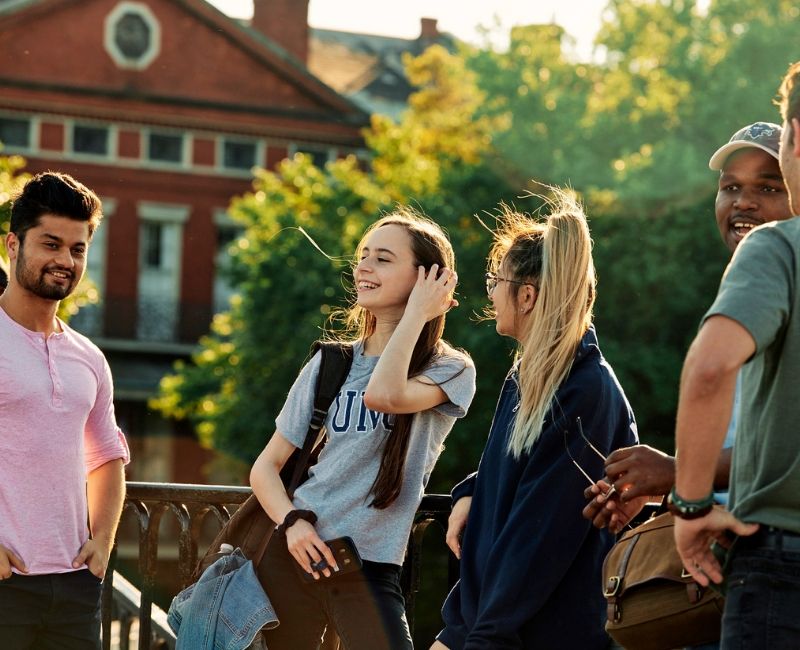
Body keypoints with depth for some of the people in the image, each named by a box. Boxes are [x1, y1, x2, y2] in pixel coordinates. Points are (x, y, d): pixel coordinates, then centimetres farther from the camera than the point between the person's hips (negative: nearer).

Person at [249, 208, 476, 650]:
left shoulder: (449, 370, -1)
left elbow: (383, 395, -24)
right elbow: (266, 467, 10)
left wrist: (416, 313, -11)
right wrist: (292, 522, -10)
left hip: (369, 570, -3)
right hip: (293, 554, 4)